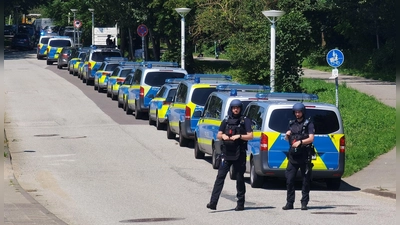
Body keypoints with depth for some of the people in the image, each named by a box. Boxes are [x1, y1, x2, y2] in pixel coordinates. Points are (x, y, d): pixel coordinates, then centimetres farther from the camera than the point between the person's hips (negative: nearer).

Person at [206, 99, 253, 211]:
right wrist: (223, 135, -7)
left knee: (240, 178, 3)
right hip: (226, 153, 2)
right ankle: (213, 202, -12)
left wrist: (239, 136, -17)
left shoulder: (245, 121, 3)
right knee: (220, 176, -6)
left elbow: (250, 136, -3)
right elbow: (218, 135, 15)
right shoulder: (226, 121, 13)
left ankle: (240, 204, 11)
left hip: (239, 154, -2)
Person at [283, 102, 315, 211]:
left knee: (306, 181, -1)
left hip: (304, 157, -4)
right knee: (289, 180, -1)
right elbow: (287, 139, 24)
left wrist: (300, 142, -24)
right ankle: (289, 203, 3)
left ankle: (304, 203, 3)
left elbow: (311, 138, -9)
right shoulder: (292, 124, 17)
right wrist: (287, 135, 1)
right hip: (293, 156, 4)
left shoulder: (308, 124, 2)